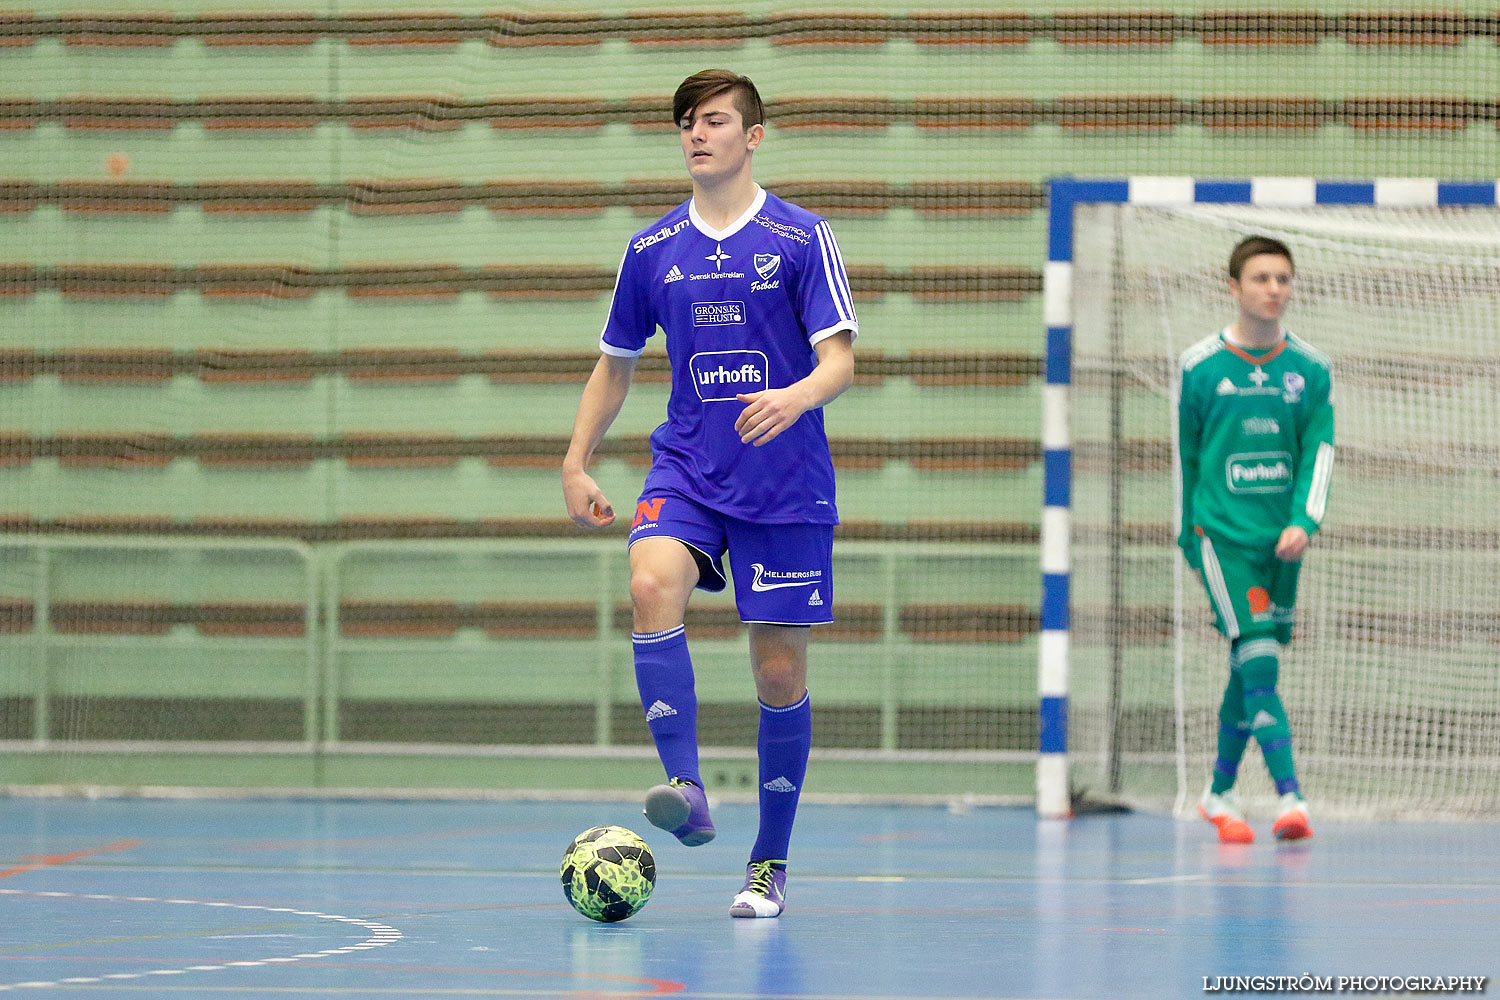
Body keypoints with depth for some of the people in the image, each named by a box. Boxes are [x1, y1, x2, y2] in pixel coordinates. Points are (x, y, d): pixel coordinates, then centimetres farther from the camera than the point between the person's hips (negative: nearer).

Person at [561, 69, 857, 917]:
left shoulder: (803, 239, -2)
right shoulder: (652, 250, 9)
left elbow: (841, 362, -8)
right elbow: (616, 364, 21)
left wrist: (797, 397, -29)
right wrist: (577, 464, 13)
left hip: (787, 486, -2)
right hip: (687, 467, 2)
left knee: (780, 672, 0)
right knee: (654, 583, -29)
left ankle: (771, 865, 14)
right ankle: (687, 791, -33)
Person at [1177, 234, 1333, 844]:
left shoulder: (1310, 370, 5)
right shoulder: (1200, 367, -1)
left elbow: (1319, 451, 1)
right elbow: (1185, 454, 8)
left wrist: (1304, 521, -14)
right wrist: (1189, 535, 12)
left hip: (1282, 540, 3)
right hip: (1222, 534, -3)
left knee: (1249, 672, 10)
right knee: (1258, 660, -17)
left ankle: (1219, 793, 26)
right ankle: (1289, 796, -22)